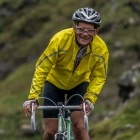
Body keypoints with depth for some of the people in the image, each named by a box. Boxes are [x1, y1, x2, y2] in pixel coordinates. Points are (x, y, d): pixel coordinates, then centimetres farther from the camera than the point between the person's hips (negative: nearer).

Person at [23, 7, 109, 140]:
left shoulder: (101, 49, -24)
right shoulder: (60, 39, -32)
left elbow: (99, 77, -10)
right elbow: (41, 69, -26)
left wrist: (90, 98, -26)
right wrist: (32, 97, -32)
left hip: (79, 85, 1)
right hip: (55, 83, -1)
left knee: (79, 127, -19)